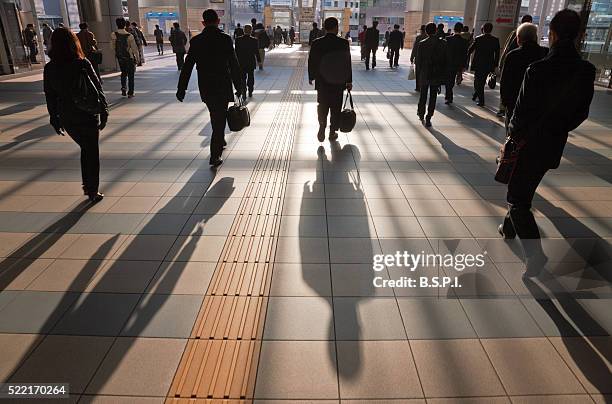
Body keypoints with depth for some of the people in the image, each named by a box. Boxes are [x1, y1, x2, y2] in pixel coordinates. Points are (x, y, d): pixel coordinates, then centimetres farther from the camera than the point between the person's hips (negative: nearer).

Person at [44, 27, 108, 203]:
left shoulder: (49, 68, -3)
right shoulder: (82, 64, -14)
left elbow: (50, 97, 3)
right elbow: (97, 89, -11)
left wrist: (54, 119, 13)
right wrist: (104, 112, -1)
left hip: (67, 119, 4)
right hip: (88, 116, -4)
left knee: (85, 149, 24)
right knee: (92, 153, 9)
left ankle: (87, 185, 27)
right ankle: (92, 192, 14)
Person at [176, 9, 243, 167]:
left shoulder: (196, 41, 0)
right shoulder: (225, 39, -8)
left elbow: (187, 66, 0)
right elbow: (234, 65, -9)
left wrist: (181, 89, 4)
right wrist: (239, 86, -1)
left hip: (205, 88, 3)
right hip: (222, 87, -3)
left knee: (216, 116, 23)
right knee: (219, 118, 2)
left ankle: (219, 141, 41)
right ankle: (215, 156, -2)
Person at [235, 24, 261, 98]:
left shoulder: (238, 40, -7)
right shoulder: (254, 40, -10)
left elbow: (236, 51, -3)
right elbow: (257, 52, -3)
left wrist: (236, 61, 6)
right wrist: (258, 60, 10)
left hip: (241, 62, 0)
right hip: (251, 63, 0)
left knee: (243, 78, 7)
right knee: (251, 77, 13)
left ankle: (244, 92, -1)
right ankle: (250, 92, 16)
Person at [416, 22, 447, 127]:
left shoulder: (422, 44, -9)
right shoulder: (443, 43, -6)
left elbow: (418, 60, -6)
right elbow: (446, 60, -3)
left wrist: (420, 72, 7)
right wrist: (443, 74, 6)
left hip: (424, 74, 0)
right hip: (437, 75, 0)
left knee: (423, 95, 18)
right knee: (433, 97, 6)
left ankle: (421, 113, 32)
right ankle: (428, 118, 5)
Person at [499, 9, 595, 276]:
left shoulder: (538, 70, -21)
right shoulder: (586, 71, -3)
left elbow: (522, 111, -18)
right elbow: (581, 113, 3)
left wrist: (514, 134, -1)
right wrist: (557, 130, 14)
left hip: (528, 145, -6)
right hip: (554, 145, 6)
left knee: (518, 198, 2)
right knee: (523, 191, 24)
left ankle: (535, 254, -10)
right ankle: (509, 229, 42)